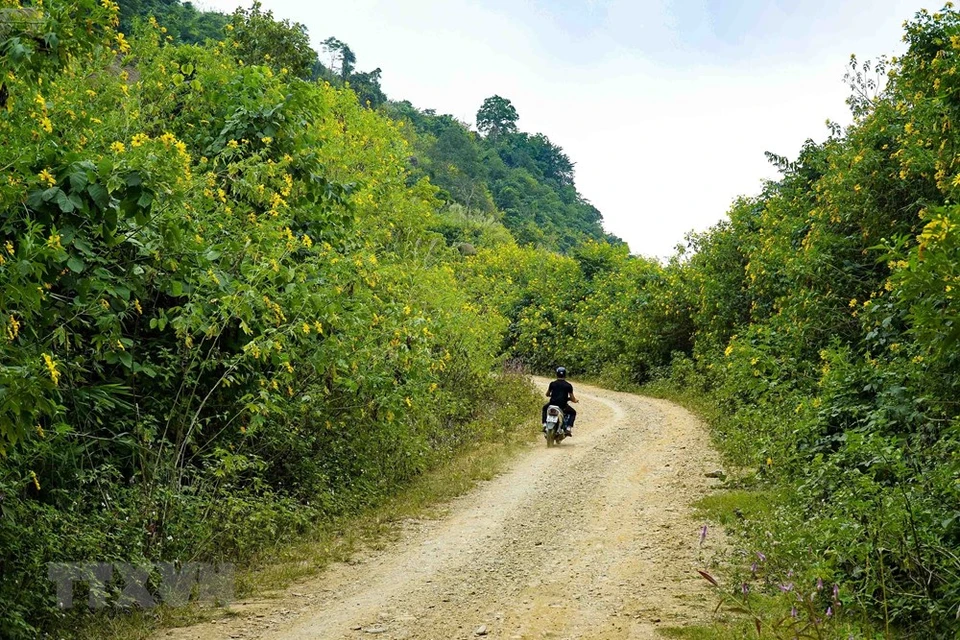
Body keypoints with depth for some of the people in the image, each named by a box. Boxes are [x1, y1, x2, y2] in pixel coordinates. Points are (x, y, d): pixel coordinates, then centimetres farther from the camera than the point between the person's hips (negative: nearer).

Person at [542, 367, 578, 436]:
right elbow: (572, 398, 0)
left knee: (545, 408, 34)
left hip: (552, 403, 2)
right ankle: (569, 428, 3)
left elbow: (547, 394, 17)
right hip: (563, 406, -2)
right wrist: (575, 400, 24)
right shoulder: (568, 385, 0)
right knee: (573, 413, 24)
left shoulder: (552, 383, 4)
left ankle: (544, 424, 17)